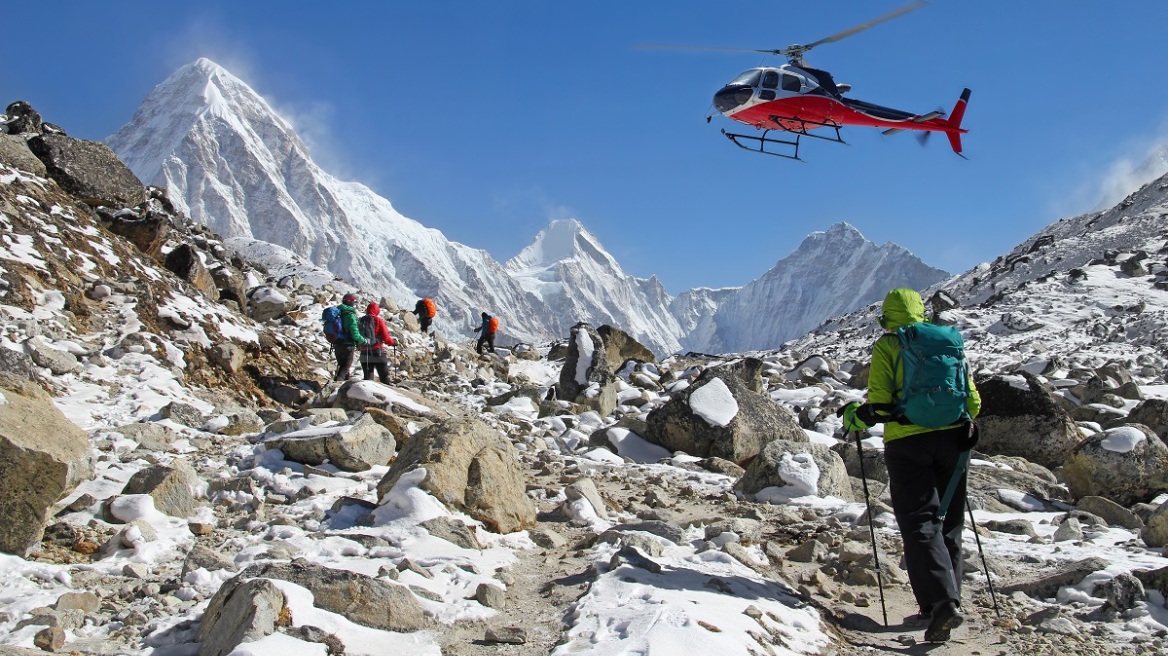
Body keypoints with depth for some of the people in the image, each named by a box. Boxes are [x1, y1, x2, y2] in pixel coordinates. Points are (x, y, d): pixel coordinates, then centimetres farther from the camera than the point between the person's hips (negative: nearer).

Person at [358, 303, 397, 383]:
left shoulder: (360, 321, 6)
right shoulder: (378, 320, -7)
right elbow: (386, 337, -9)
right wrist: (393, 342, 8)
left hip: (364, 354, 4)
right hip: (378, 353, -4)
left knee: (367, 377, 8)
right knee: (384, 377, 4)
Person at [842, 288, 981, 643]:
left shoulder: (886, 346, -1)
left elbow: (880, 404, -10)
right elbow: (973, 399, 12)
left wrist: (854, 417, 9)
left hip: (907, 443, -4)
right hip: (952, 438, 5)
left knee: (920, 524, -4)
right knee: (948, 523, 15)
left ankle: (942, 601, -18)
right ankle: (947, 598, 22)